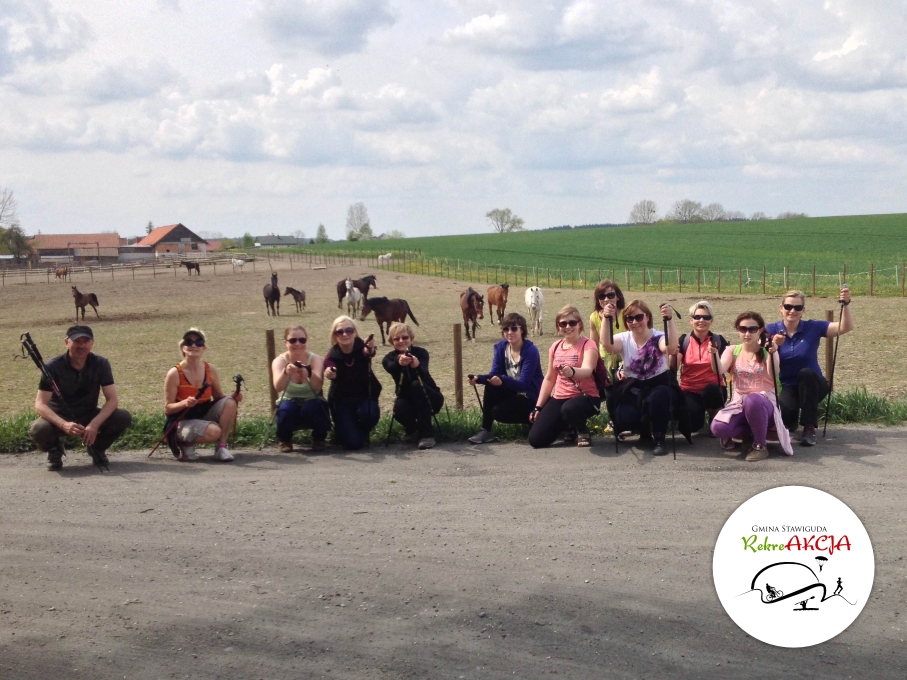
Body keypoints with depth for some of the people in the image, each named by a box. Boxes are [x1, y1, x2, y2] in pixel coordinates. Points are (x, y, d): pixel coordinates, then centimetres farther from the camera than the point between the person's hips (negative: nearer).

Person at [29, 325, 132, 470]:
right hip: (59, 419, -2)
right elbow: (40, 404, -23)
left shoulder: (101, 364, -12)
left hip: (88, 417, 2)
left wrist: (95, 424, -34)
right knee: (38, 429, -36)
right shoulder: (53, 367, -19)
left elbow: (112, 399, -17)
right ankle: (54, 450, 1)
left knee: (124, 418, -23)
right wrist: (64, 425, -41)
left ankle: (97, 448, 5)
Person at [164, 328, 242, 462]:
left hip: (205, 415, 5)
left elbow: (219, 397, 8)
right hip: (182, 421, -5)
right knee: (213, 431, -33)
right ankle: (185, 443, -1)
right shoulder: (174, 373, -14)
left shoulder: (211, 370, -2)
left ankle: (221, 446, -10)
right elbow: (168, 407, -12)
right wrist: (185, 403, -32)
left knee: (229, 403, -21)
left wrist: (233, 398, -14)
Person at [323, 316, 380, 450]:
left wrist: (369, 350, -67)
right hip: (342, 400, -1)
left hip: (364, 396, 1)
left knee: (369, 413, -35)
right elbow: (332, 373, -36)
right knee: (352, 443, -16)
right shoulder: (332, 356, -15)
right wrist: (329, 374, -62)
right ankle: (342, 427, 22)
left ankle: (364, 433, 3)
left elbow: (368, 352, -41)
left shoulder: (361, 347, -16)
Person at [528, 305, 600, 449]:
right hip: (559, 398, 6)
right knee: (536, 439, -9)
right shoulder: (555, 347, 8)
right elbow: (549, 378, 16)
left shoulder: (588, 345, -11)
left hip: (585, 397, -6)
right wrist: (538, 407, 12)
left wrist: (572, 372, -54)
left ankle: (583, 431, -6)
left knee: (569, 409, -43)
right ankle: (570, 427, 20)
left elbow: (587, 371, -31)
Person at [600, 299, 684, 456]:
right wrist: (607, 319, -39)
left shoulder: (658, 337, -8)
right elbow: (607, 344, -26)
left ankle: (659, 439, -15)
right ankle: (644, 430, 13)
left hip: (658, 385, -2)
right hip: (631, 389, 2)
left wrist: (670, 320, -45)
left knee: (657, 397, -40)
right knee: (626, 418, -27)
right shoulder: (624, 339, -2)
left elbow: (672, 348, -34)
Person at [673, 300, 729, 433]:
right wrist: (674, 353, -25)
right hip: (689, 390, 0)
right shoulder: (684, 341, 1)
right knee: (692, 424, -26)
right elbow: (672, 369, -7)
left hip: (712, 390, 0)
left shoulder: (719, 341, 0)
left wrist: (714, 353, -24)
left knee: (710, 390, -37)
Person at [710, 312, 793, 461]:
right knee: (718, 427, -29)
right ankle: (751, 434, 2)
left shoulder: (767, 351, 0)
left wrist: (772, 354, -34)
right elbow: (719, 371, -12)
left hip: (765, 401, -2)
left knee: (752, 400, -42)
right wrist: (714, 353, -31)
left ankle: (760, 445, -19)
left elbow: (774, 376, -19)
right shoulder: (733, 350, 7)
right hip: (738, 403, 3)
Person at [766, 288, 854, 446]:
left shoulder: (813, 327, -5)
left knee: (806, 373, -35)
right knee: (783, 414, -33)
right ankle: (790, 421, 10)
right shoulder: (772, 330, -3)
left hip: (811, 386, 1)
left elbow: (846, 327, -14)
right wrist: (773, 345, -33)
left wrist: (846, 304, -30)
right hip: (786, 387, -1)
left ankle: (809, 427, -21)